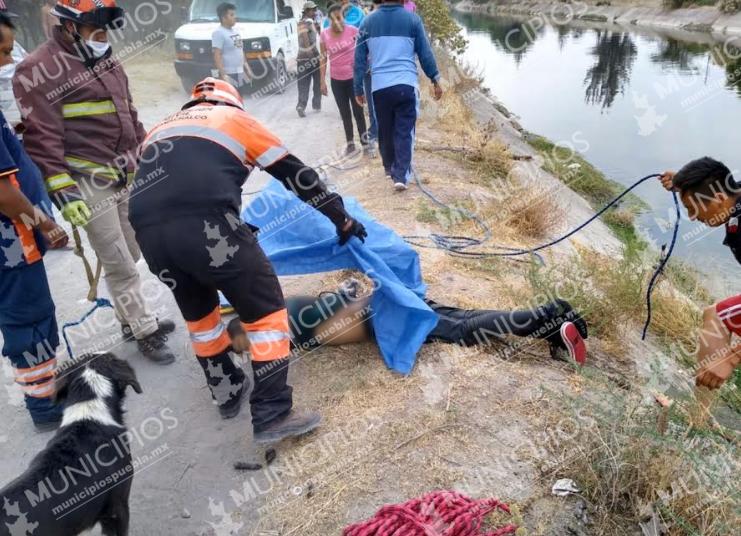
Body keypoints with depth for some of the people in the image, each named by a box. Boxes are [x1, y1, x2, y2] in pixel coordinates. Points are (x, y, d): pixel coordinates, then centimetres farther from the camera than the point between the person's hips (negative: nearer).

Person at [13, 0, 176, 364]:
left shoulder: (106, 61, 15)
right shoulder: (39, 70, -11)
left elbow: (128, 117, 22)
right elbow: (43, 139, -16)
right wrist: (64, 192, -20)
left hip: (126, 177, 8)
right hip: (89, 185, -8)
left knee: (129, 256, 16)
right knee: (120, 266, -2)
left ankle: (132, 319, 32)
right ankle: (145, 332, 11)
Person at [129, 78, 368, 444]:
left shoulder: (161, 129, 36)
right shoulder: (235, 118, 24)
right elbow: (296, 174, 23)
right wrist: (343, 220, 30)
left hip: (148, 230, 6)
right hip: (206, 224, -5)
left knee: (198, 312, 28)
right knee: (265, 311, 10)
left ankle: (228, 394, 40)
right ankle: (273, 416, 12)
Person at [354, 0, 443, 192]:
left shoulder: (368, 21, 8)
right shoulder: (412, 19, 3)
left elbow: (360, 58, 9)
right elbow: (425, 53, 5)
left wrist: (358, 88, 16)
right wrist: (435, 80, 13)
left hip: (379, 87, 2)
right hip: (406, 84, -2)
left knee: (385, 130, 17)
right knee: (404, 131, 3)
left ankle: (389, 167, 33)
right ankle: (401, 175, -3)